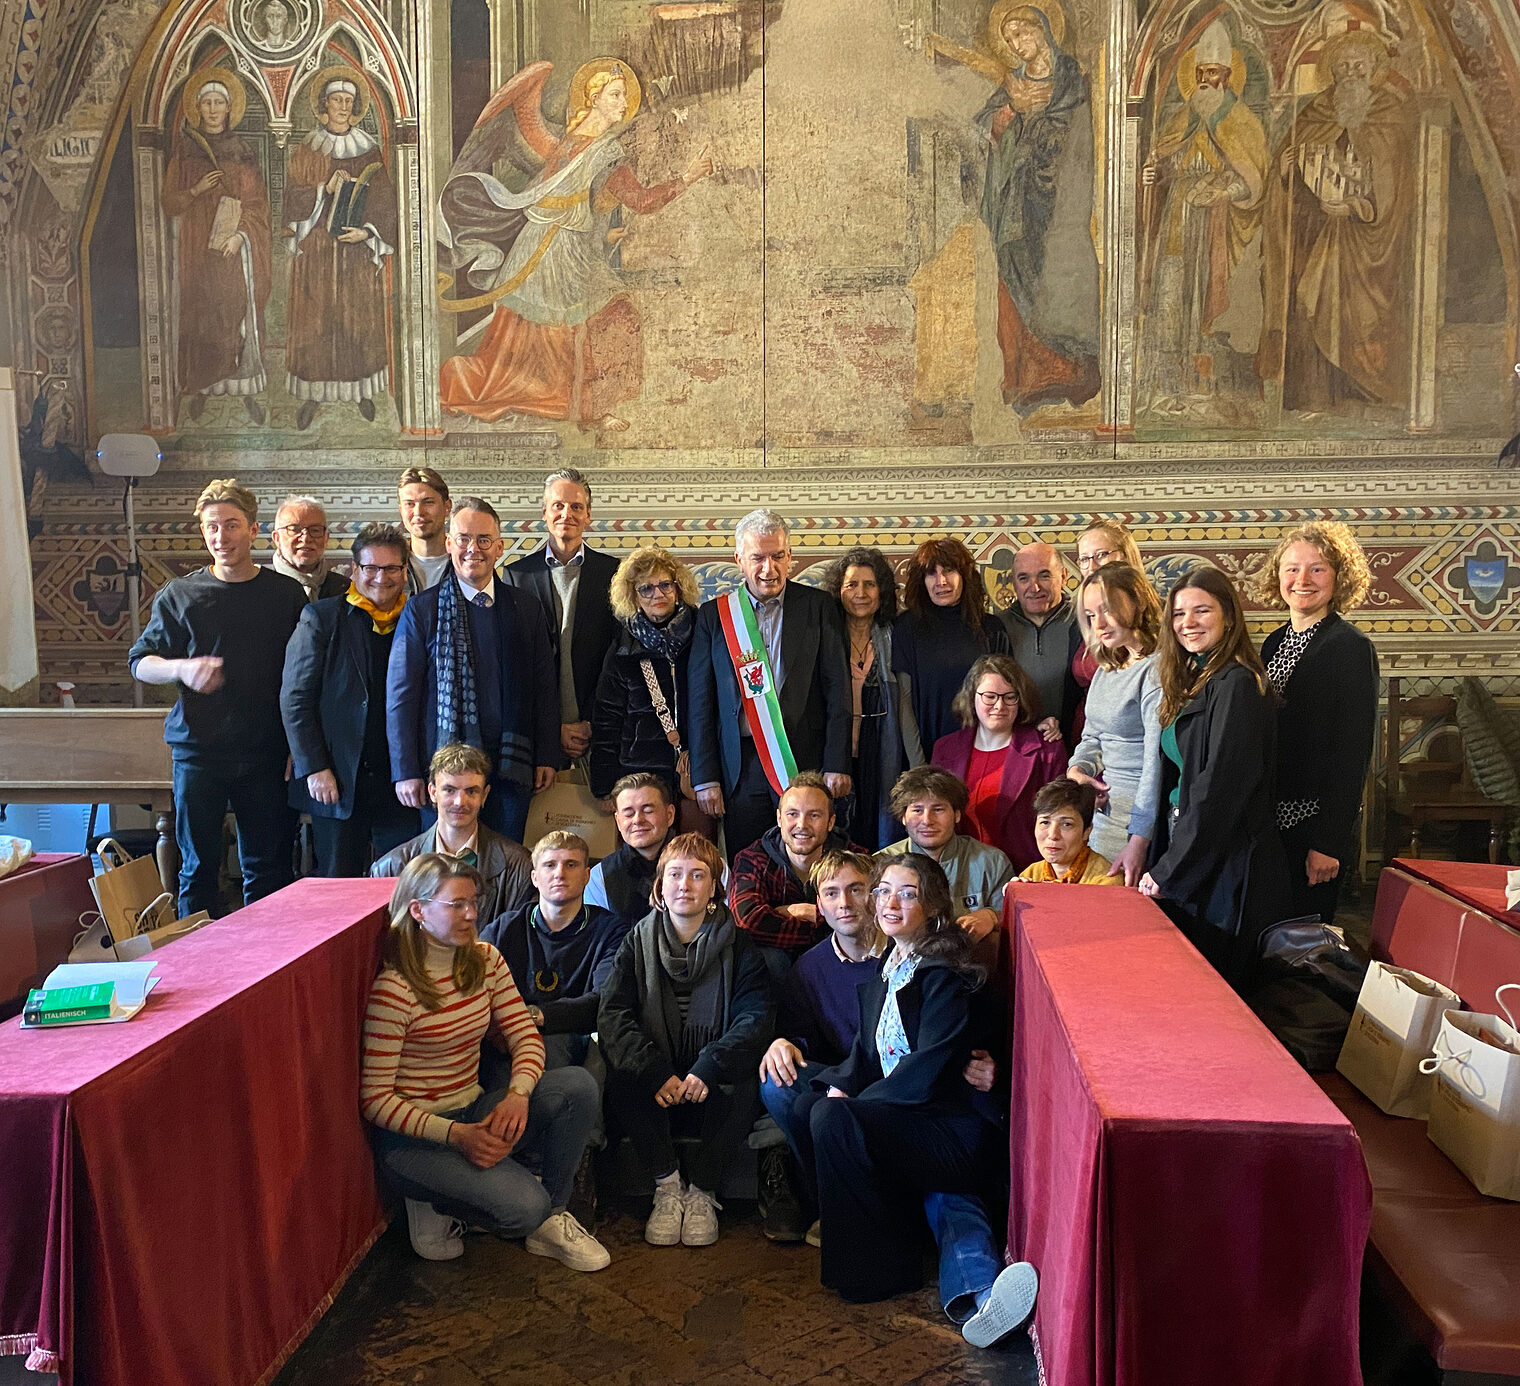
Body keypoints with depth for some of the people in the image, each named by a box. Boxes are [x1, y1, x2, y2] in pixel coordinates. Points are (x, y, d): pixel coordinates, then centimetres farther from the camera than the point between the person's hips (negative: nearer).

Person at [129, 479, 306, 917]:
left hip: (266, 753, 0)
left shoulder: (287, 594, 5)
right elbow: (140, 662, 7)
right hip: (198, 751, 0)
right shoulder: (179, 595, 4)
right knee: (198, 868, 7)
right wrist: (182, 669, -15)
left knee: (268, 871, 5)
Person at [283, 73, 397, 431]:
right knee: (315, 318, 0)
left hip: (359, 252, 0)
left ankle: (363, 390, 14)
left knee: (360, 318, 3)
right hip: (316, 251, 0)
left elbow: (385, 202, 1)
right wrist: (325, 189, -17)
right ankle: (313, 393, 7)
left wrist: (367, 232, -15)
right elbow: (292, 197, 0)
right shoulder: (306, 150, 5)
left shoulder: (370, 152, 5)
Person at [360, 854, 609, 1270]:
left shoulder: (485, 960, 2)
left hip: (475, 1114, 7)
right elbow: (375, 1098, -16)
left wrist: (517, 1094, -20)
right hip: (412, 1135, -6)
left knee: (578, 1085, -20)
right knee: (524, 1206, -27)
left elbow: (526, 1035, 1)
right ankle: (434, 1202, 5)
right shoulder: (393, 988, -18)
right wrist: (455, 1135, -25)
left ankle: (552, 1219, -2)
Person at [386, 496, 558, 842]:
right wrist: (405, 771, -5)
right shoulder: (421, 609, 1)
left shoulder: (527, 609, 9)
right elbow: (401, 695, 0)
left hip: (511, 768, 2)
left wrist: (547, 757, 5)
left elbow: (545, 687, 11)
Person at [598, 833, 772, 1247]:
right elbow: (612, 1016, -7)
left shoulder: (738, 948, 3)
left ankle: (701, 1191, -10)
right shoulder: (637, 943, 5)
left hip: (712, 1088, 0)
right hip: (655, 1088, 1)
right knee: (622, 1079, -28)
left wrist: (707, 1070, -25)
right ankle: (667, 1187, -13)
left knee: (742, 1087, -30)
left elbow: (754, 1020, -8)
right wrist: (658, 1074, -24)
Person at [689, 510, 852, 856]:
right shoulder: (713, 615, 8)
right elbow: (701, 702, 7)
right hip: (741, 766, 1)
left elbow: (837, 690, 3)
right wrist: (705, 778, 2)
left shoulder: (817, 606, 5)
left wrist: (837, 765, -4)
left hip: (806, 762, -1)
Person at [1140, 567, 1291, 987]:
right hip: (1190, 863, 8)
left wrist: (1167, 872, -15)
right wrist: (1163, 865, 8)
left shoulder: (1237, 685, -16)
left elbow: (1219, 789, -20)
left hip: (1227, 869, -8)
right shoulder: (1194, 681, 12)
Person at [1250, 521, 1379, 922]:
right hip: (1268, 823, 7)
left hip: (1313, 828, -7)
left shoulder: (1351, 648, -11)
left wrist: (1329, 843, -18)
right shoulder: (1275, 642, 11)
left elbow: (1354, 753, -15)